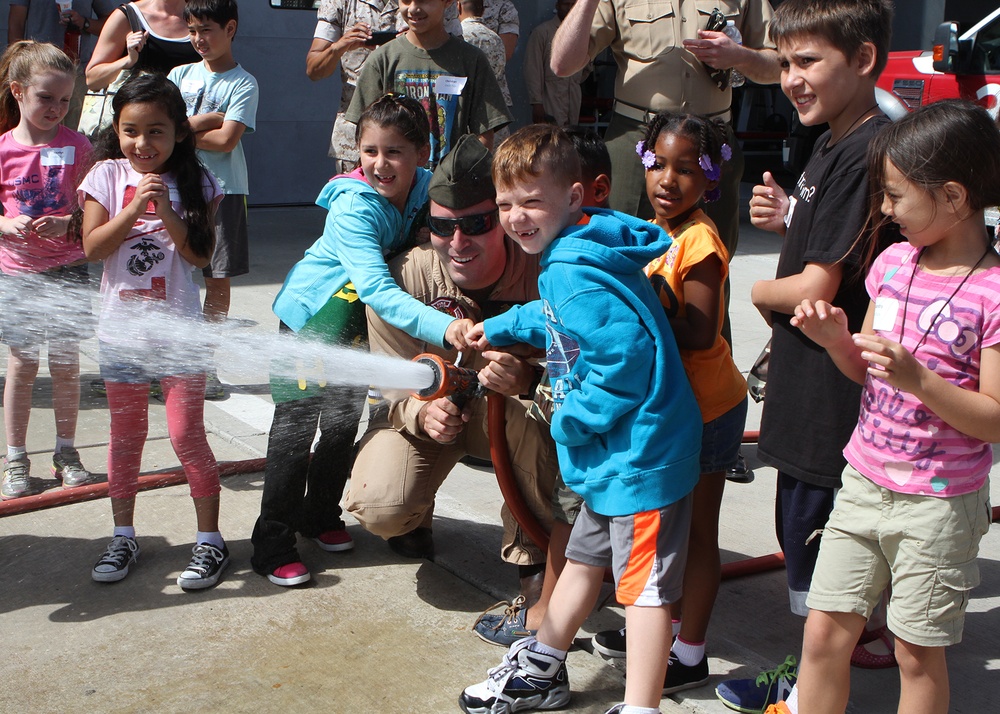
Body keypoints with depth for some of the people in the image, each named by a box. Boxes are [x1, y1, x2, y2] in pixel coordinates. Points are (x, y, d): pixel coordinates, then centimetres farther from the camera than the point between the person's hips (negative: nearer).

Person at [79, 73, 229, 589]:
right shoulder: (107, 176, 1)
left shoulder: (193, 183, 0)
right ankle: (123, 537, 25)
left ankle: (210, 539, 11)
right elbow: (92, 247, -6)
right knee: (125, 435, 12)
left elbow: (201, 256, -6)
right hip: (122, 327, 2)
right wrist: (134, 207, -16)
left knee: (188, 435, -1)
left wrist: (168, 214, -18)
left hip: (179, 327, -2)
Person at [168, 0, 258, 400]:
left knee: (218, 279, 2)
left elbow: (226, 140, -13)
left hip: (222, 190, -3)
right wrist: (209, 119, -10)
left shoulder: (243, 83, -1)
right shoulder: (181, 74, 11)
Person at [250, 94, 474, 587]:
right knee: (295, 425, -5)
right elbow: (377, 290, -45)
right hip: (309, 316, -6)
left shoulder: (427, 187, -15)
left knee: (345, 421, 14)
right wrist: (444, 327, -59)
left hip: (358, 324, 6)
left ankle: (319, 514, 36)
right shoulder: (354, 207, -33)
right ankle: (272, 545, 6)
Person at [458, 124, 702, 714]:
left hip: (640, 451, -11)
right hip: (615, 452, 11)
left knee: (644, 586, -3)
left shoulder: (578, 272, -23)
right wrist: (503, 328, 35)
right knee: (584, 559, 24)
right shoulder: (572, 254, 9)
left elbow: (623, 359, -29)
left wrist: (571, 421, -17)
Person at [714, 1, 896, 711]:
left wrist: (762, 292, -2)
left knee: (815, 546, 4)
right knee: (800, 534, 21)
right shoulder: (833, 145, 10)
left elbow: (816, 290, -22)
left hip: (833, 399, -10)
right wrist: (788, 219, 1)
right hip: (808, 389, 10)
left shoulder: (865, 154, -21)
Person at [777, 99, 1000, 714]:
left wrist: (918, 379, -30)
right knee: (825, 633, 9)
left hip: (938, 503, -5)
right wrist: (837, 341, -8)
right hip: (864, 482, 6)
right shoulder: (893, 262, 3)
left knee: (918, 653, 10)